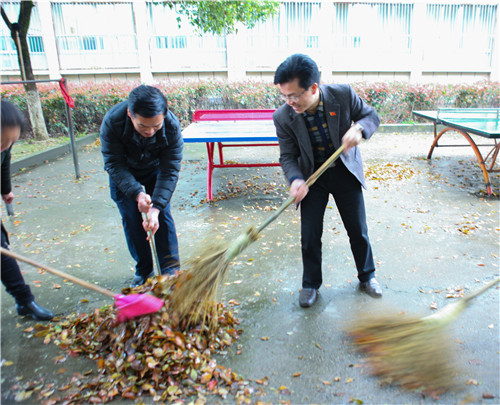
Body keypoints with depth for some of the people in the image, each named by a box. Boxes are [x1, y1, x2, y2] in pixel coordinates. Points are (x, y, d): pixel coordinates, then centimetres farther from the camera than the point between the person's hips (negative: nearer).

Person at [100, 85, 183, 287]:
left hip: (156, 170, 0)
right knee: (131, 221, -1)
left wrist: (156, 207, -39)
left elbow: (169, 171, -30)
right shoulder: (112, 122, -35)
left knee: (162, 217, -7)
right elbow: (114, 165, -27)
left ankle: (170, 271, 5)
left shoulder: (172, 126, -34)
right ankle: (143, 271, 16)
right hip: (123, 174, 0)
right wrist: (137, 193, -42)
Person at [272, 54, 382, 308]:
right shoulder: (283, 117, -19)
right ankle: (311, 284, 25)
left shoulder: (343, 94, -20)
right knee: (309, 234, 1)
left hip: (346, 172, 1)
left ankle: (367, 276, 36)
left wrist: (359, 128, -27)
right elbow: (287, 156, -11)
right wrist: (295, 180, -31)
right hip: (312, 176, 0)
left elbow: (371, 116, -4)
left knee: (358, 230, 11)